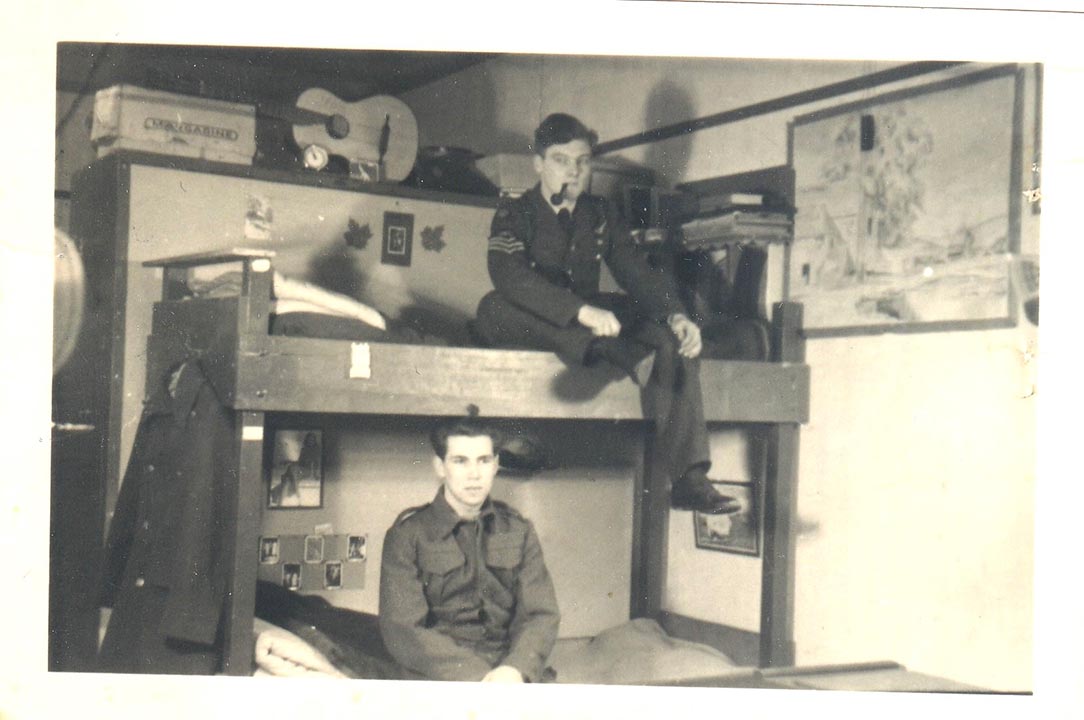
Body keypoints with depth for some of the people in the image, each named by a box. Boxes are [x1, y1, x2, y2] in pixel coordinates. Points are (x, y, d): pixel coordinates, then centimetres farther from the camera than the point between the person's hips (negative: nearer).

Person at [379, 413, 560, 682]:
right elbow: (402, 629, -7)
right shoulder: (407, 534, 2)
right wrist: (479, 677, -19)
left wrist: (514, 669, -16)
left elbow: (541, 614, 6)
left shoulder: (518, 531, 13)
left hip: (513, 672, 4)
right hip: (440, 678, -4)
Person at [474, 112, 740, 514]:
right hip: (532, 329, -4)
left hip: (588, 327, 4)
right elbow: (507, 275, -22)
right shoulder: (514, 214, -2)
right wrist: (581, 311, -37)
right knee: (493, 309, -35)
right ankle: (613, 353, -44)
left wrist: (676, 315, -17)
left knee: (670, 337, -19)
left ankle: (689, 478, -26)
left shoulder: (601, 216, 13)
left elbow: (637, 273, 6)